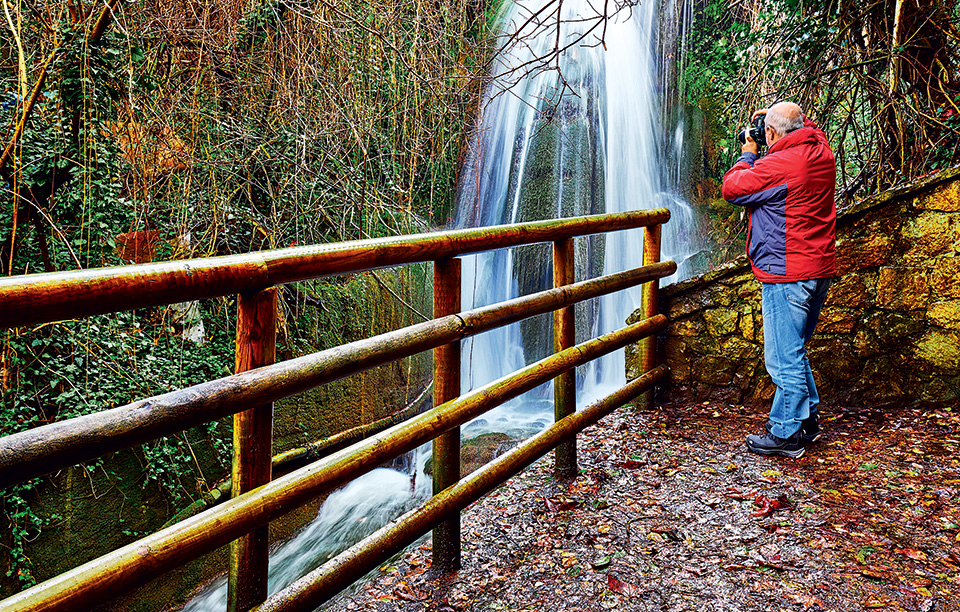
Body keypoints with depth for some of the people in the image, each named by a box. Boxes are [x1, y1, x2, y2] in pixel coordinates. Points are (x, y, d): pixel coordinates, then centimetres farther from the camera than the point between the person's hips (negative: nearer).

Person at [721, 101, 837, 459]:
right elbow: (808, 128, 32)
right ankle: (807, 420, 30)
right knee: (794, 350, 21)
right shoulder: (821, 152, 7)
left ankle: (787, 435, 9)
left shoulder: (777, 165, -20)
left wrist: (748, 155, 6)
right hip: (819, 270, 10)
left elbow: (731, 188, -8)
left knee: (784, 356, 0)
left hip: (787, 275, -9)